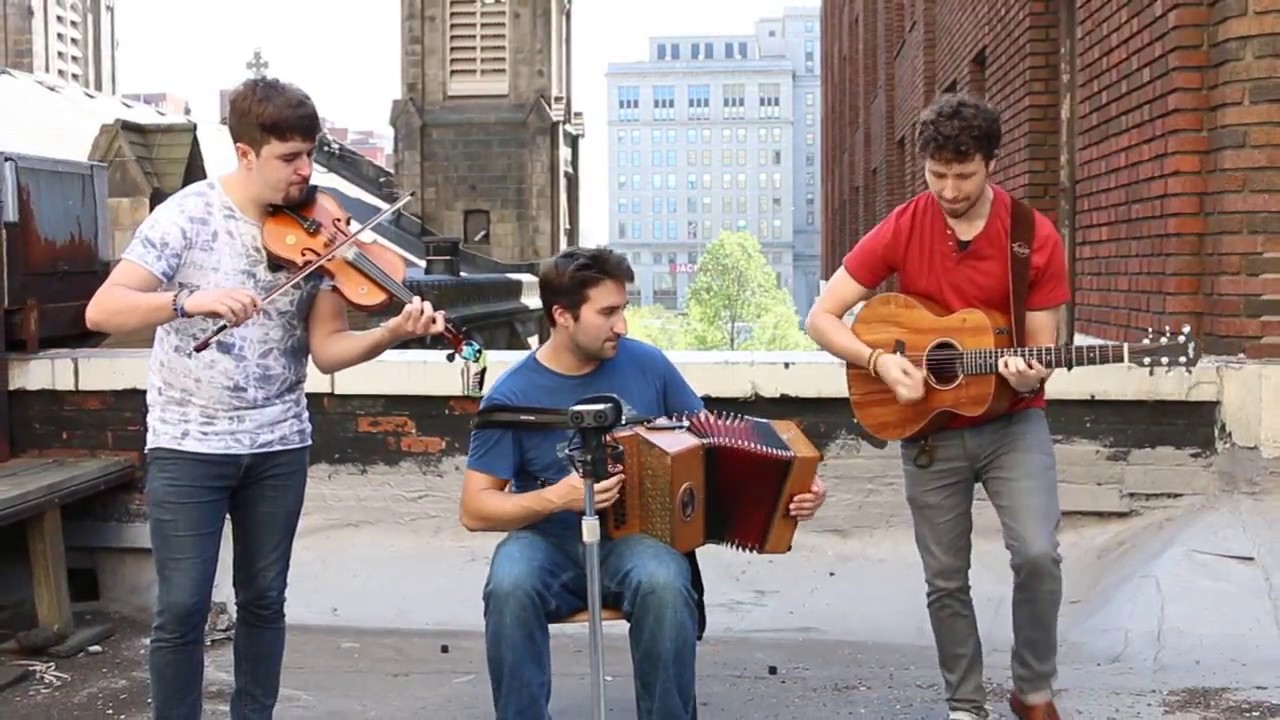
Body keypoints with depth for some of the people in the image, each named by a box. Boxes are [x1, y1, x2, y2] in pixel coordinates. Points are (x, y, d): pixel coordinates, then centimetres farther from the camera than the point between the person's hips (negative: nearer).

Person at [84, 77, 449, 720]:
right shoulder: (188, 214, -11)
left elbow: (326, 350, -4)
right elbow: (101, 311, -20)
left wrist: (394, 331, -22)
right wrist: (190, 300, -36)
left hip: (279, 444, 3)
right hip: (187, 445, -3)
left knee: (263, 600, 11)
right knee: (182, 608, -3)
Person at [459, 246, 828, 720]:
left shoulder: (646, 364, -2)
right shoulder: (513, 396, -8)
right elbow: (474, 510, -5)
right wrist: (556, 497, -22)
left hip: (638, 538, 1)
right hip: (549, 541, 0)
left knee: (665, 583, -34)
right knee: (509, 587, -34)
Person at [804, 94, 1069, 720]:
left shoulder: (1035, 238, -10)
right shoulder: (901, 229, -8)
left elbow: (1042, 350, -4)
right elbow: (820, 319, -7)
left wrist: (1029, 375, -27)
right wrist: (881, 361, -22)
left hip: (1011, 421, -1)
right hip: (929, 429, 1)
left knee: (1038, 553, -17)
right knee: (945, 580, 7)